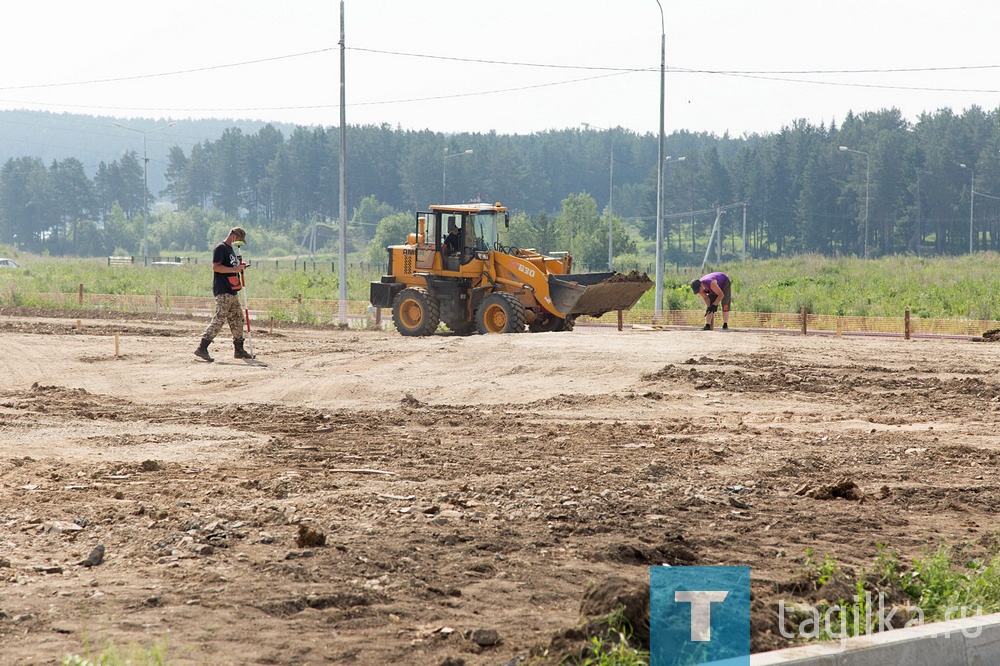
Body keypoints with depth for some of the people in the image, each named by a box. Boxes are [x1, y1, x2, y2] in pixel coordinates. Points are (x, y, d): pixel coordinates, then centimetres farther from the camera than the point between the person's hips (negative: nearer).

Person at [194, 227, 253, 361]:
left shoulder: (231, 250, 22)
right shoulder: (221, 248, -8)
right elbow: (216, 267, -18)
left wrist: (240, 267, 11)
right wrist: (234, 269, -22)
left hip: (232, 291, 10)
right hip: (223, 291, -10)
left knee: (237, 318, 11)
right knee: (220, 318, -15)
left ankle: (239, 350, 18)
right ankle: (202, 348, -17)